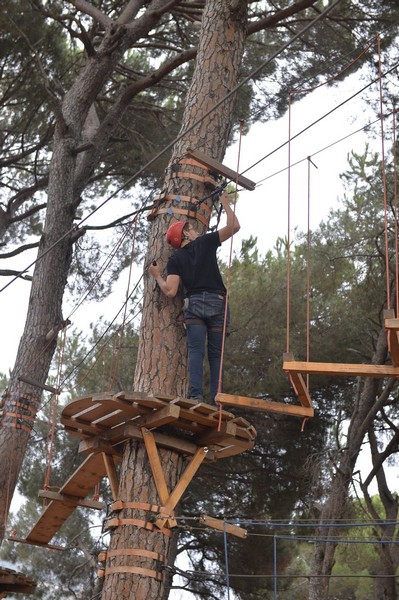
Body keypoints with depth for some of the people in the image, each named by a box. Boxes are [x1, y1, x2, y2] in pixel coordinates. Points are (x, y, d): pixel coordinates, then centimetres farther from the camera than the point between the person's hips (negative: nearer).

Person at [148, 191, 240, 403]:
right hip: (217, 302, 0)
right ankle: (216, 400, -6)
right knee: (216, 353, 2)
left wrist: (157, 276, 18)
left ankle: (195, 395, -21)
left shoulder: (175, 259, 10)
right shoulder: (205, 242, 8)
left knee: (196, 351, -4)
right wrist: (225, 204, 19)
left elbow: (170, 291, 0)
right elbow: (234, 227, 7)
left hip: (194, 304, 0)